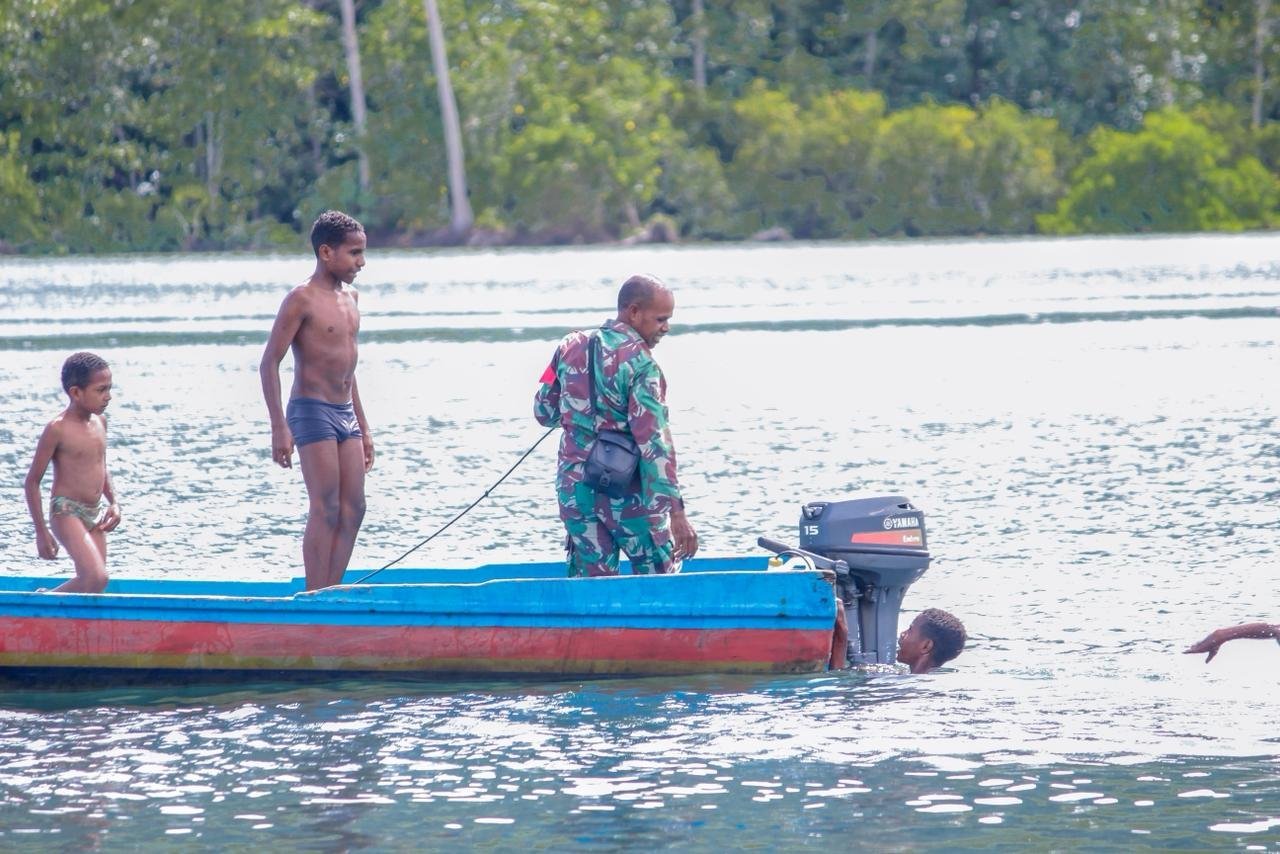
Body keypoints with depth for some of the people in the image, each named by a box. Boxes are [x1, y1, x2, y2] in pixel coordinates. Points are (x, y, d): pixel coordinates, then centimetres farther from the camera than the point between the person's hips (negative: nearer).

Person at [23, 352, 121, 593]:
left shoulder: (99, 422, 9)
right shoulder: (58, 429, -13)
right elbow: (33, 480, -10)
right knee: (96, 578, -22)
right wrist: (41, 532, -11)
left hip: (95, 516, 8)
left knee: (89, 587, 4)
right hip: (66, 512, -8)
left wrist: (113, 502, 10)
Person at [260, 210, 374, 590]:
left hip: (345, 413, 8)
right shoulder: (302, 299, -9)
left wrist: (363, 428, 22)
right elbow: (269, 363, -11)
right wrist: (279, 427, -18)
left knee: (353, 510, 3)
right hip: (312, 411, -8)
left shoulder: (350, 298, 15)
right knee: (325, 510, -11)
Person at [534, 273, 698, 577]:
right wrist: (676, 512, -21)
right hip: (627, 494, -5)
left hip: (575, 491, 5)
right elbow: (654, 443, -20)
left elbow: (544, 412, 12)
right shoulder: (640, 364, -15)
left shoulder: (570, 347, 3)